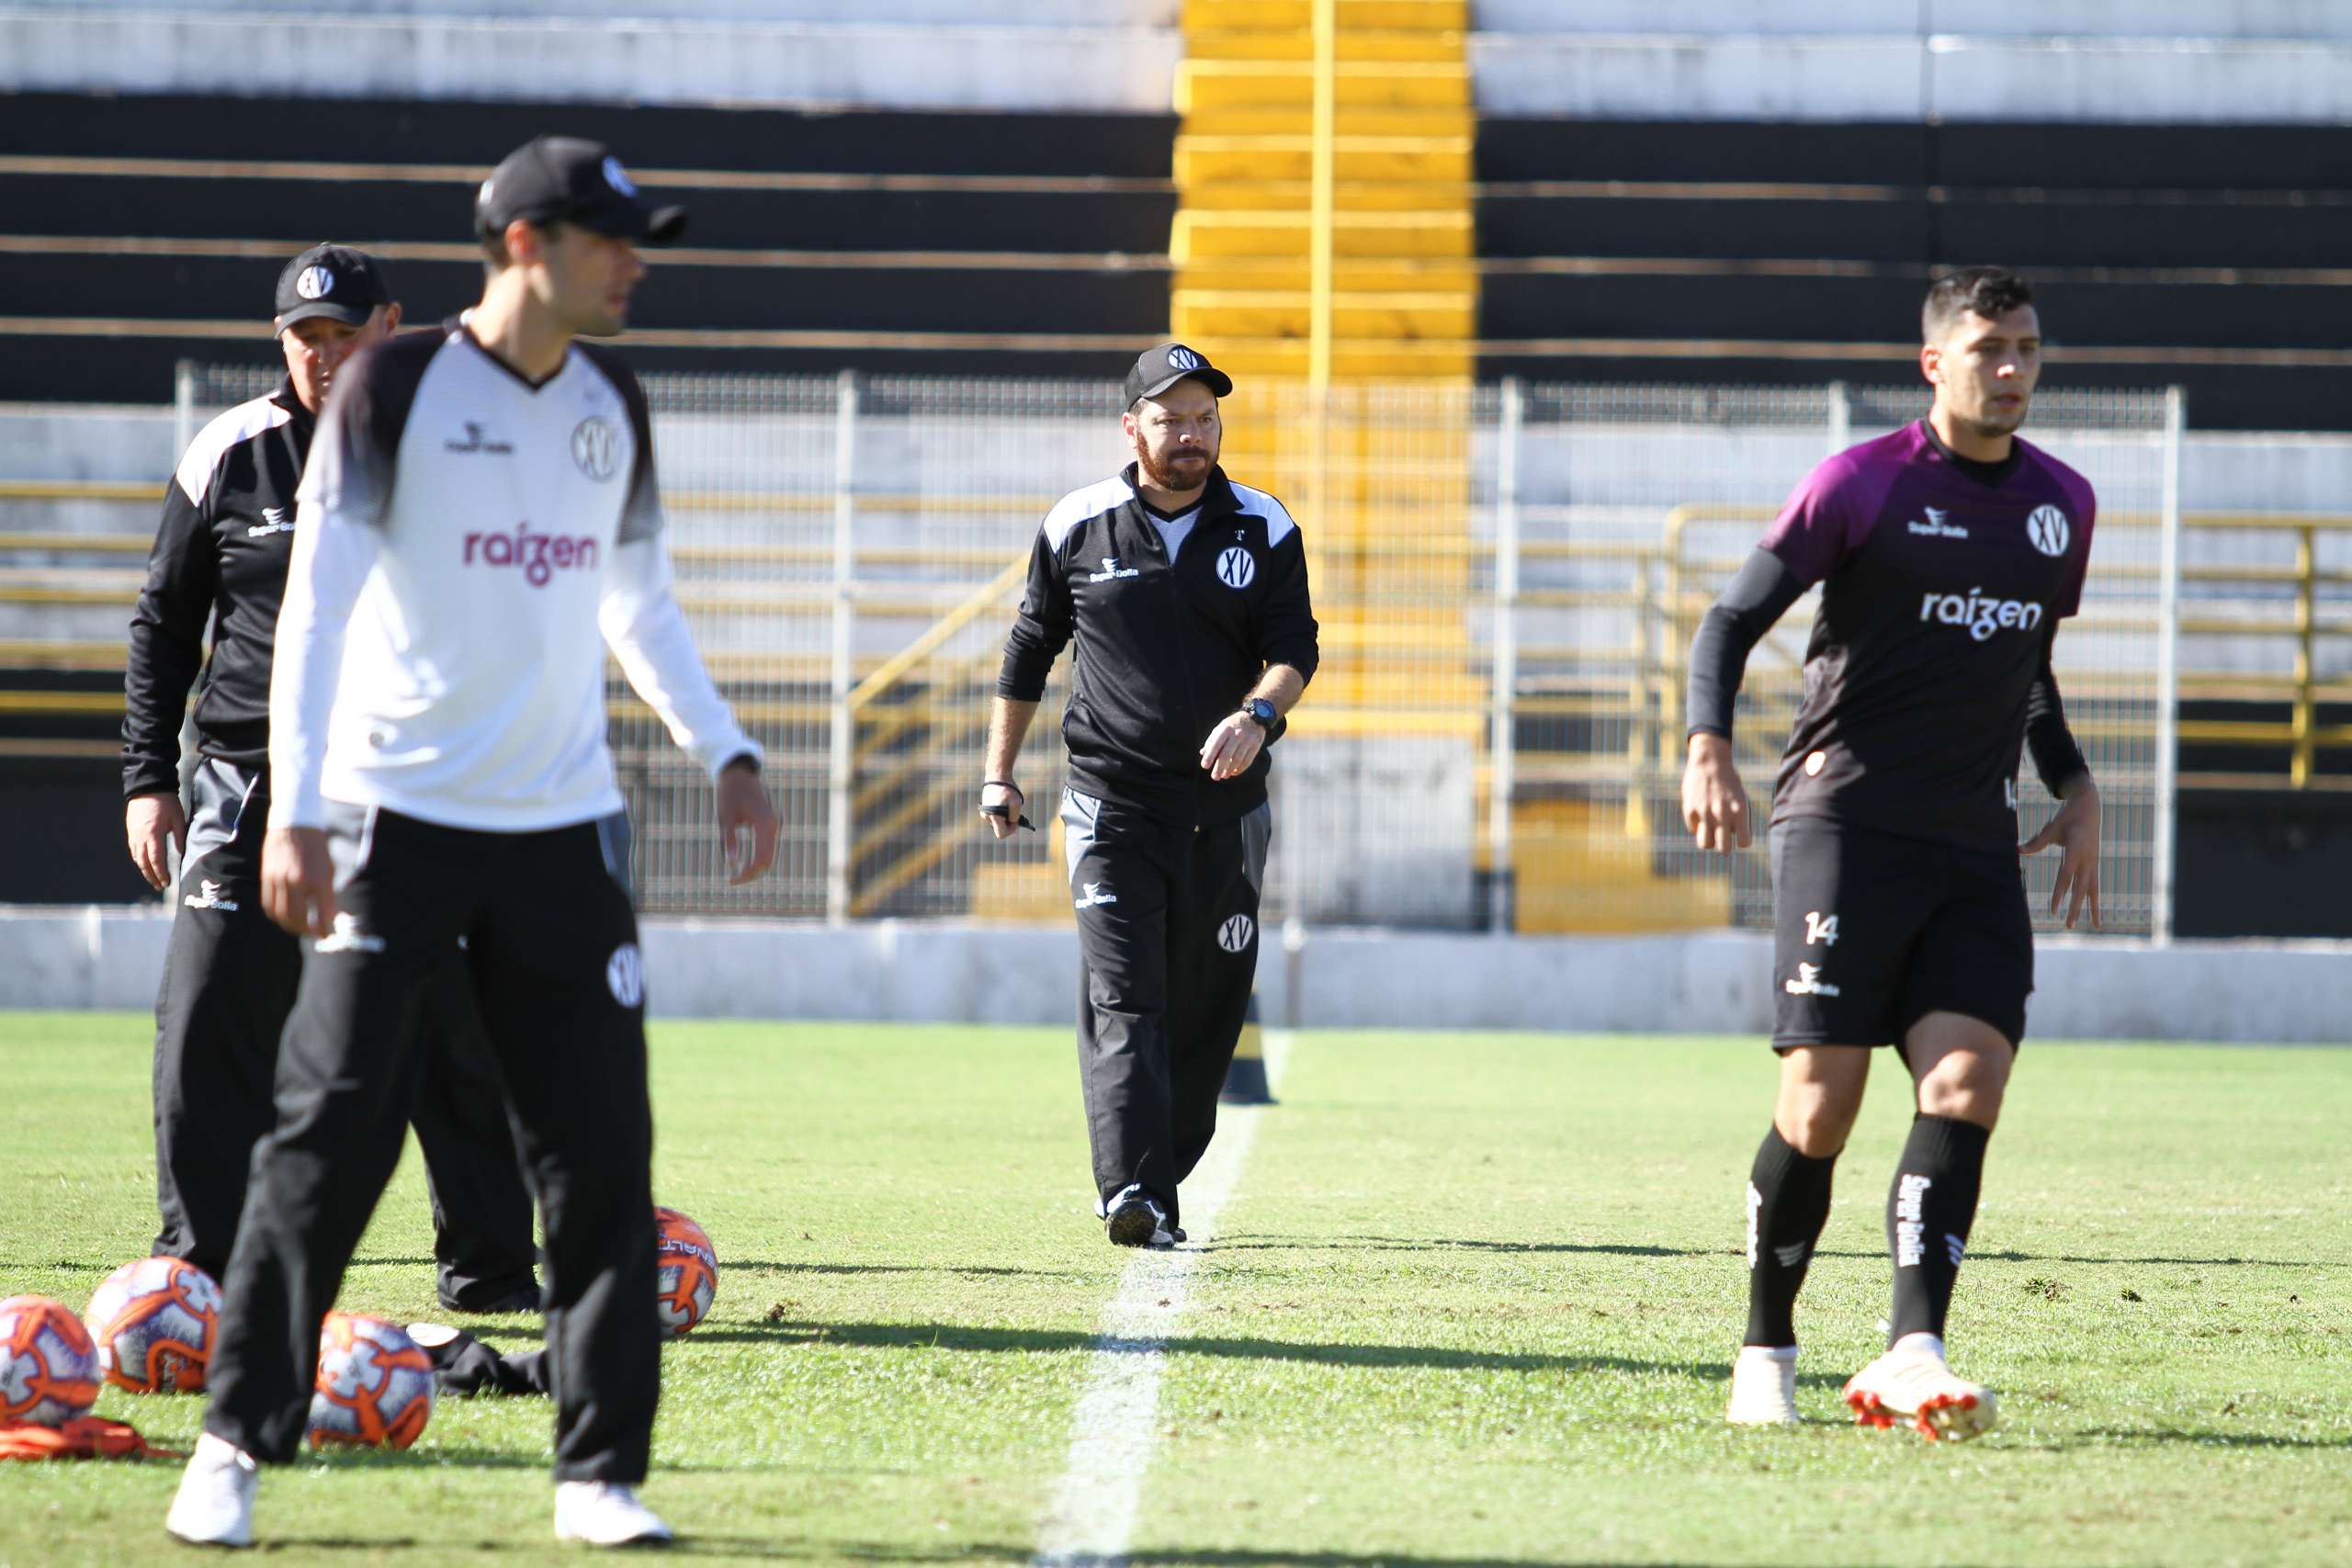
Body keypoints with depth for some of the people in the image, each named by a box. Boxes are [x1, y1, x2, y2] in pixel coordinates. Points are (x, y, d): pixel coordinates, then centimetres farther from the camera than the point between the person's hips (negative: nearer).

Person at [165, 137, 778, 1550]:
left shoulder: (614, 406, 11)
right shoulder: (394, 388, -5)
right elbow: (318, 602, -8)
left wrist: (727, 753, 11)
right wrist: (297, 810, -16)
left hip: (565, 834, 5)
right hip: (397, 824, -5)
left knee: (603, 1151, -1)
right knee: (333, 1134, -7)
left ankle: (601, 1473, 4)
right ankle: (239, 1443, 5)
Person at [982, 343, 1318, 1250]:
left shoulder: (1265, 531, 4)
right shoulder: (1078, 527, 2)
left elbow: (1294, 648, -3)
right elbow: (1029, 650, 13)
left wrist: (1256, 715, -24)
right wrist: (1000, 774, 13)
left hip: (1225, 803, 2)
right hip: (1112, 800, -2)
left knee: (1206, 1006, 5)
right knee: (1122, 1000, -14)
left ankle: (1157, 1183, 18)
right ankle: (1135, 1196, -25)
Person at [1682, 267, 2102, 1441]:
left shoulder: (2063, 503, 14)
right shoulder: (1863, 484, -3)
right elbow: (1734, 619, -3)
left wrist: (2073, 787, 18)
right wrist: (1709, 746, -19)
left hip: (1977, 848, 5)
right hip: (1844, 821, -5)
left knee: (1968, 1083, -13)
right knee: (1820, 1105, -8)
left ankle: (1911, 1355, -20)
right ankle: (1766, 1352, 10)